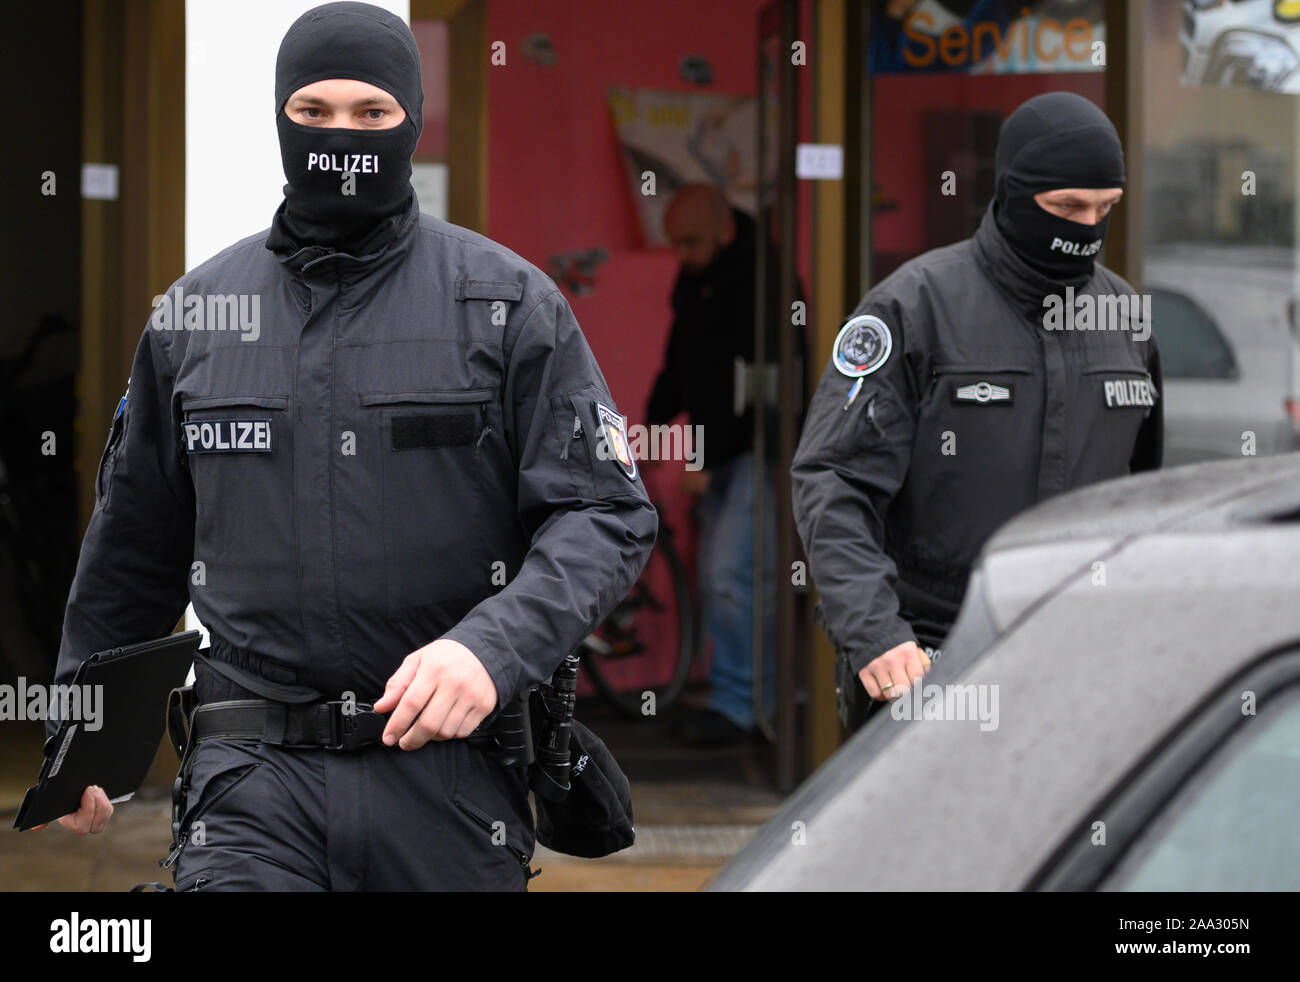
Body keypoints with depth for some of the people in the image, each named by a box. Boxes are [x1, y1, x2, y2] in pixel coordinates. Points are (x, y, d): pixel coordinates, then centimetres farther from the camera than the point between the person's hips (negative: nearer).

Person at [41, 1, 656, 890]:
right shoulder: (195, 312, 10)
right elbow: (136, 541, 22)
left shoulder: (509, 302, 2)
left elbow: (607, 515, -4)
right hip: (254, 784, 1)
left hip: (449, 774, -1)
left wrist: (491, 648, -21)